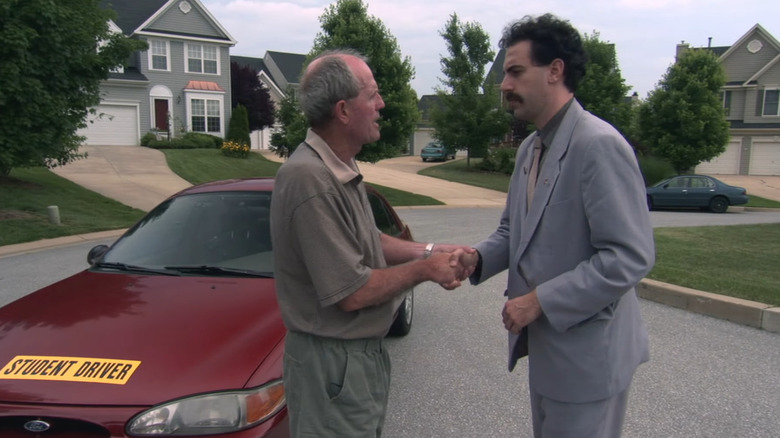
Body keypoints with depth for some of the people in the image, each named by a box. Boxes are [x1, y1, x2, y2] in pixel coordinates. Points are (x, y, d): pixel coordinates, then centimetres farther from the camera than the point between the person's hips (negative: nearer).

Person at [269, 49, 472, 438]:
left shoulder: (340, 169, 5)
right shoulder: (310, 179, -27)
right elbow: (351, 294, -26)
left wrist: (428, 251, 3)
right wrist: (423, 270, -14)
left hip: (364, 351, 10)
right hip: (333, 365, -9)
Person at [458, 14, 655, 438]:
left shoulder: (599, 144, -20)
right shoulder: (530, 148, 9)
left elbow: (630, 256, -25)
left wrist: (540, 301, -22)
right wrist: (477, 257, -5)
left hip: (585, 351, -8)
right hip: (545, 343, 9)